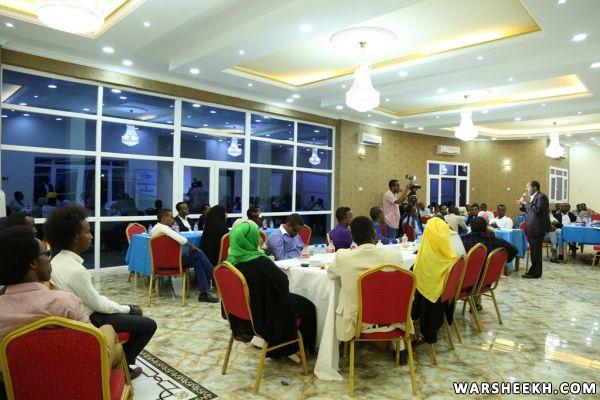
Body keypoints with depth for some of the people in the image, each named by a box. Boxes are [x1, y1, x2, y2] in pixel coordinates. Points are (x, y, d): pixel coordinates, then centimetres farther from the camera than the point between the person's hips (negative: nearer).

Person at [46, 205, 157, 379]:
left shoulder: (58, 260, -1)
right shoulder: (76, 270, -30)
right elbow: (98, 304, -20)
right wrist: (127, 309, -5)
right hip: (89, 320, -9)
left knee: (134, 310, 23)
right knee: (149, 325, -2)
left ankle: (122, 358, 29)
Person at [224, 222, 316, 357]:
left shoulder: (231, 261, -11)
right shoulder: (260, 262, -32)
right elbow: (283, 281, -21)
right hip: (265, 316, -7)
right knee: (308, 306, 16)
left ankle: (276, 349, 41)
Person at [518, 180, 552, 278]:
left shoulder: (541, 197, -13)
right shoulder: (533, 197, 16)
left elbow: (537, 209, -26)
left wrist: (525, 203, -21)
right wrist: (521, 205, 6)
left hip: (537, 229, -9)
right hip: (532, 229, 9)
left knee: (536, 251, -4)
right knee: (534, 251, 15)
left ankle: (535, 273, 3)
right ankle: (534, 271, 23)